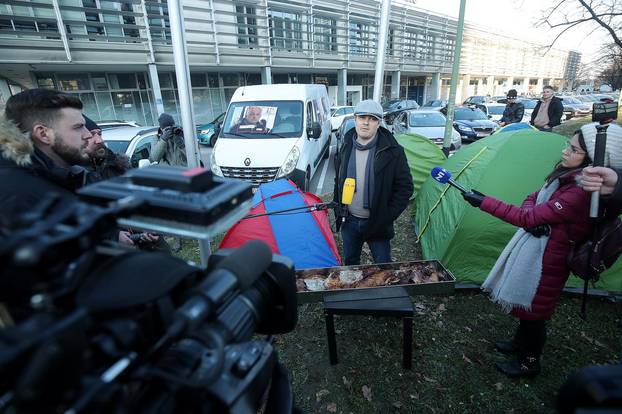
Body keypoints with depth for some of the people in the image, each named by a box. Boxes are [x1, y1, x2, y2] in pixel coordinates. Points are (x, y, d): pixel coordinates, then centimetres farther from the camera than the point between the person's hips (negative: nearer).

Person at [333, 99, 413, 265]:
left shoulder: (392, 151, -14)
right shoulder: (347, 147, 0)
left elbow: (405, 187, -10)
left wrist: (388, 217, -14)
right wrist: (338, 210, 8)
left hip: (377, 223, -3)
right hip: (349, 221, 4)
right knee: (350, 263, 21)